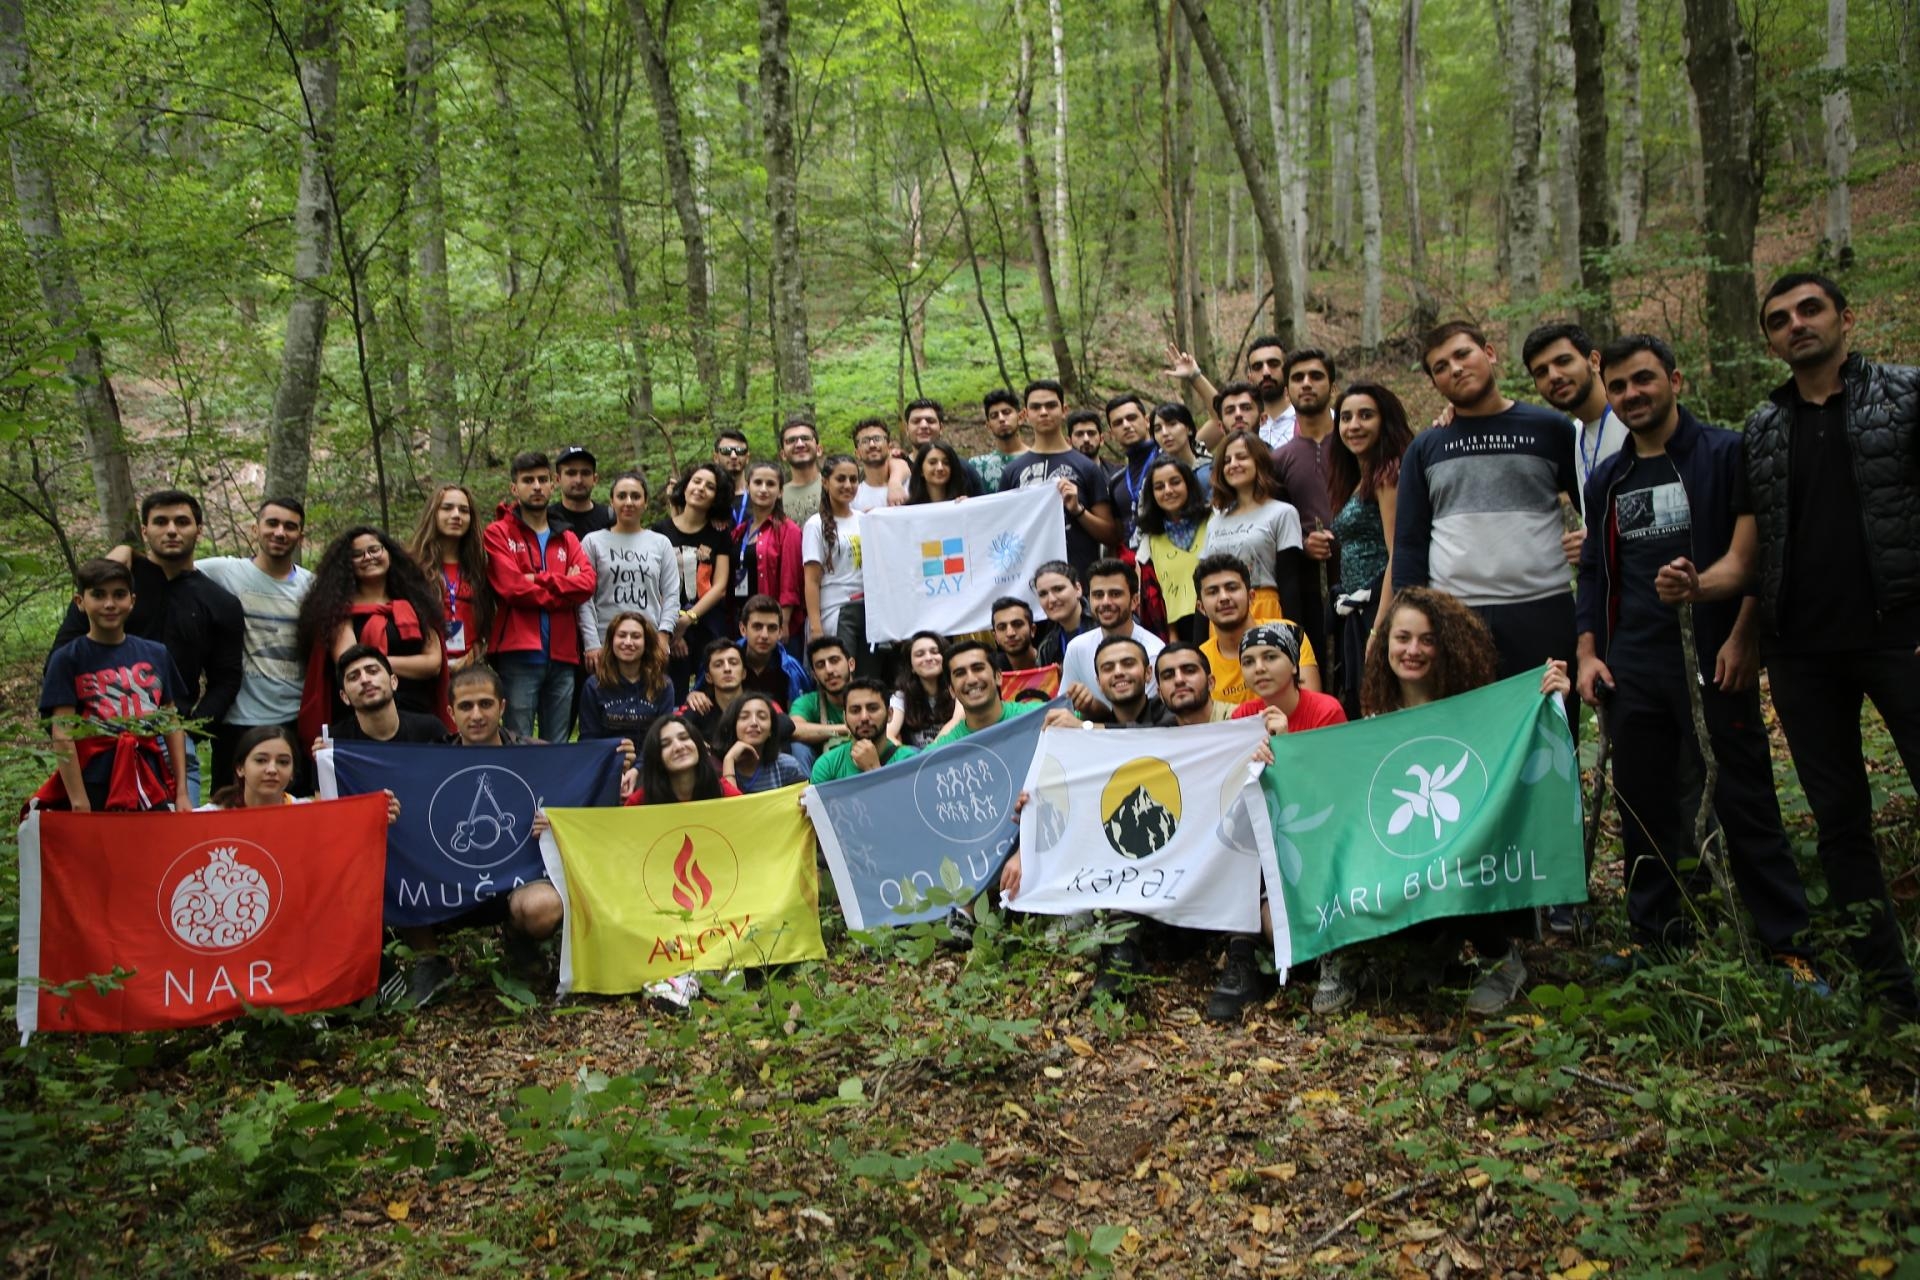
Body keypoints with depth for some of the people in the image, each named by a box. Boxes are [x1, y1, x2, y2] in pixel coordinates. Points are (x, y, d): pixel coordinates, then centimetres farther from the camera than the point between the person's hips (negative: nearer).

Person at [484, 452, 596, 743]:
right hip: (519, 655, -5)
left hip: (562, 656, 5)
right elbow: (512, 587, -11)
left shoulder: (566, 539, 17)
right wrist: (563, 588, -2)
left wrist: (539, 580, -10)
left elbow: (587, 583, -1)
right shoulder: (498, 534, 4)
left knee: (558, 746, 9)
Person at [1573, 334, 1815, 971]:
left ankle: (1788, 941, 9)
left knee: (1746, 803, -1)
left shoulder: (1726, 455, 0)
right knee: (1644, 806, 8)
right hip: (1633, 670, 5)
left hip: (1717, 662, -5)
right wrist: (1589, 653, 10)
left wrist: (1743, 638, -12)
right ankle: (1655, 935, 20)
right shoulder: (1606, 480, 15)